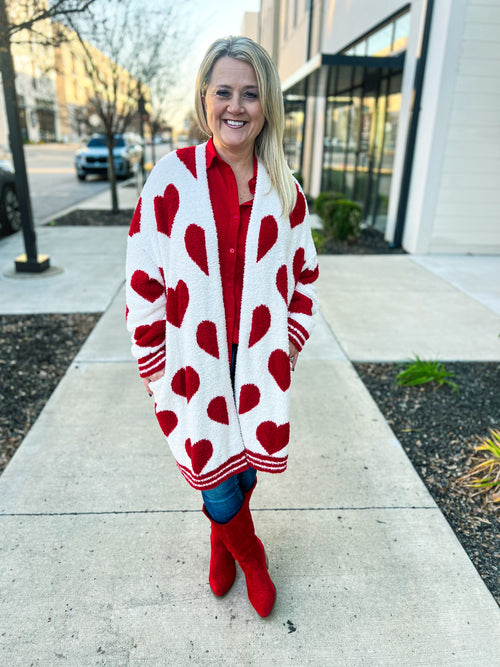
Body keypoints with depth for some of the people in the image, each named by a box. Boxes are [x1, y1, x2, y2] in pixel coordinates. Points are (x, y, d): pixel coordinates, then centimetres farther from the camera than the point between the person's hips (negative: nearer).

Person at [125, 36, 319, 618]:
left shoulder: (284, 190, 2)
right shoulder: (172, 177, -7)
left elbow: (304, 274, 11)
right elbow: (143, 280, -5)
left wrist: (290, 342, 5)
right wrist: (152, 362, -3)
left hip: (260, 358, 3)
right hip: (195, 360, -2)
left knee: (245, 464, 16)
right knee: (213, 471, 6)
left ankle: (220, 544, 50)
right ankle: (249, 556, 41)